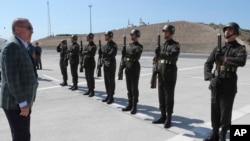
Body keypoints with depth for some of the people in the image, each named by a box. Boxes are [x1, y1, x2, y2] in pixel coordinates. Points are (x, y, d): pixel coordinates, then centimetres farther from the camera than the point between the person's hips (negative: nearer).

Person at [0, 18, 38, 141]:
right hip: (15, 104, -9)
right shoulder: (12, 47, -16)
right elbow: (12, 78, -22)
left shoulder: (21, 47, 14)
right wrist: (23, 103, -21)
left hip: (22, 103, 9)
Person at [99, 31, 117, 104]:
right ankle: (108, 95, 22)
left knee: (111, 81, -1)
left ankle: (111, 97, 7)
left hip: (111, 65, -8)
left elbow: (112, 55, -21)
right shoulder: (105, 45, 15)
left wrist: (104, 55, -16)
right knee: (106, 81, 12)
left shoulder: (113, 45, -10)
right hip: (105, 64, 8)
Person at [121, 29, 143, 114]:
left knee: (134, 88, -1)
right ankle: (130, 105, 22)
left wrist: (128, 54, -14)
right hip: (128, 67, 7)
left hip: (135, 68, -7)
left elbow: (136, 56, -22)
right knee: (129, 88, 11)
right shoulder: (130, 45, 15)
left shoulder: (139, 46, -7)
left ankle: (134, 107, 7)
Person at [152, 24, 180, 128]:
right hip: (161, 74, 7)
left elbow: (173, 55, -25)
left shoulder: (175, 45, -5)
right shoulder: (163, 45, 16)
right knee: (161, 96, 10)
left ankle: (168, 119, 8)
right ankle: (163, 117, 21)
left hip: (170, 75, -7)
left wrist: (160, 53, -20)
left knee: (169, 96, -1)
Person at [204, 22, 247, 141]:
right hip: (216, 83, 4)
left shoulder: (240, 48, 0)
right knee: (215, 109, 10)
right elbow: (208, 64, 4)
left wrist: (225, 59, -15)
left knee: (226, 111, 1)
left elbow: (241, 62, -23)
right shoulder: (218, 48, 11)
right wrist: (210, 77, -11)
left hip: (229, 84, -4)